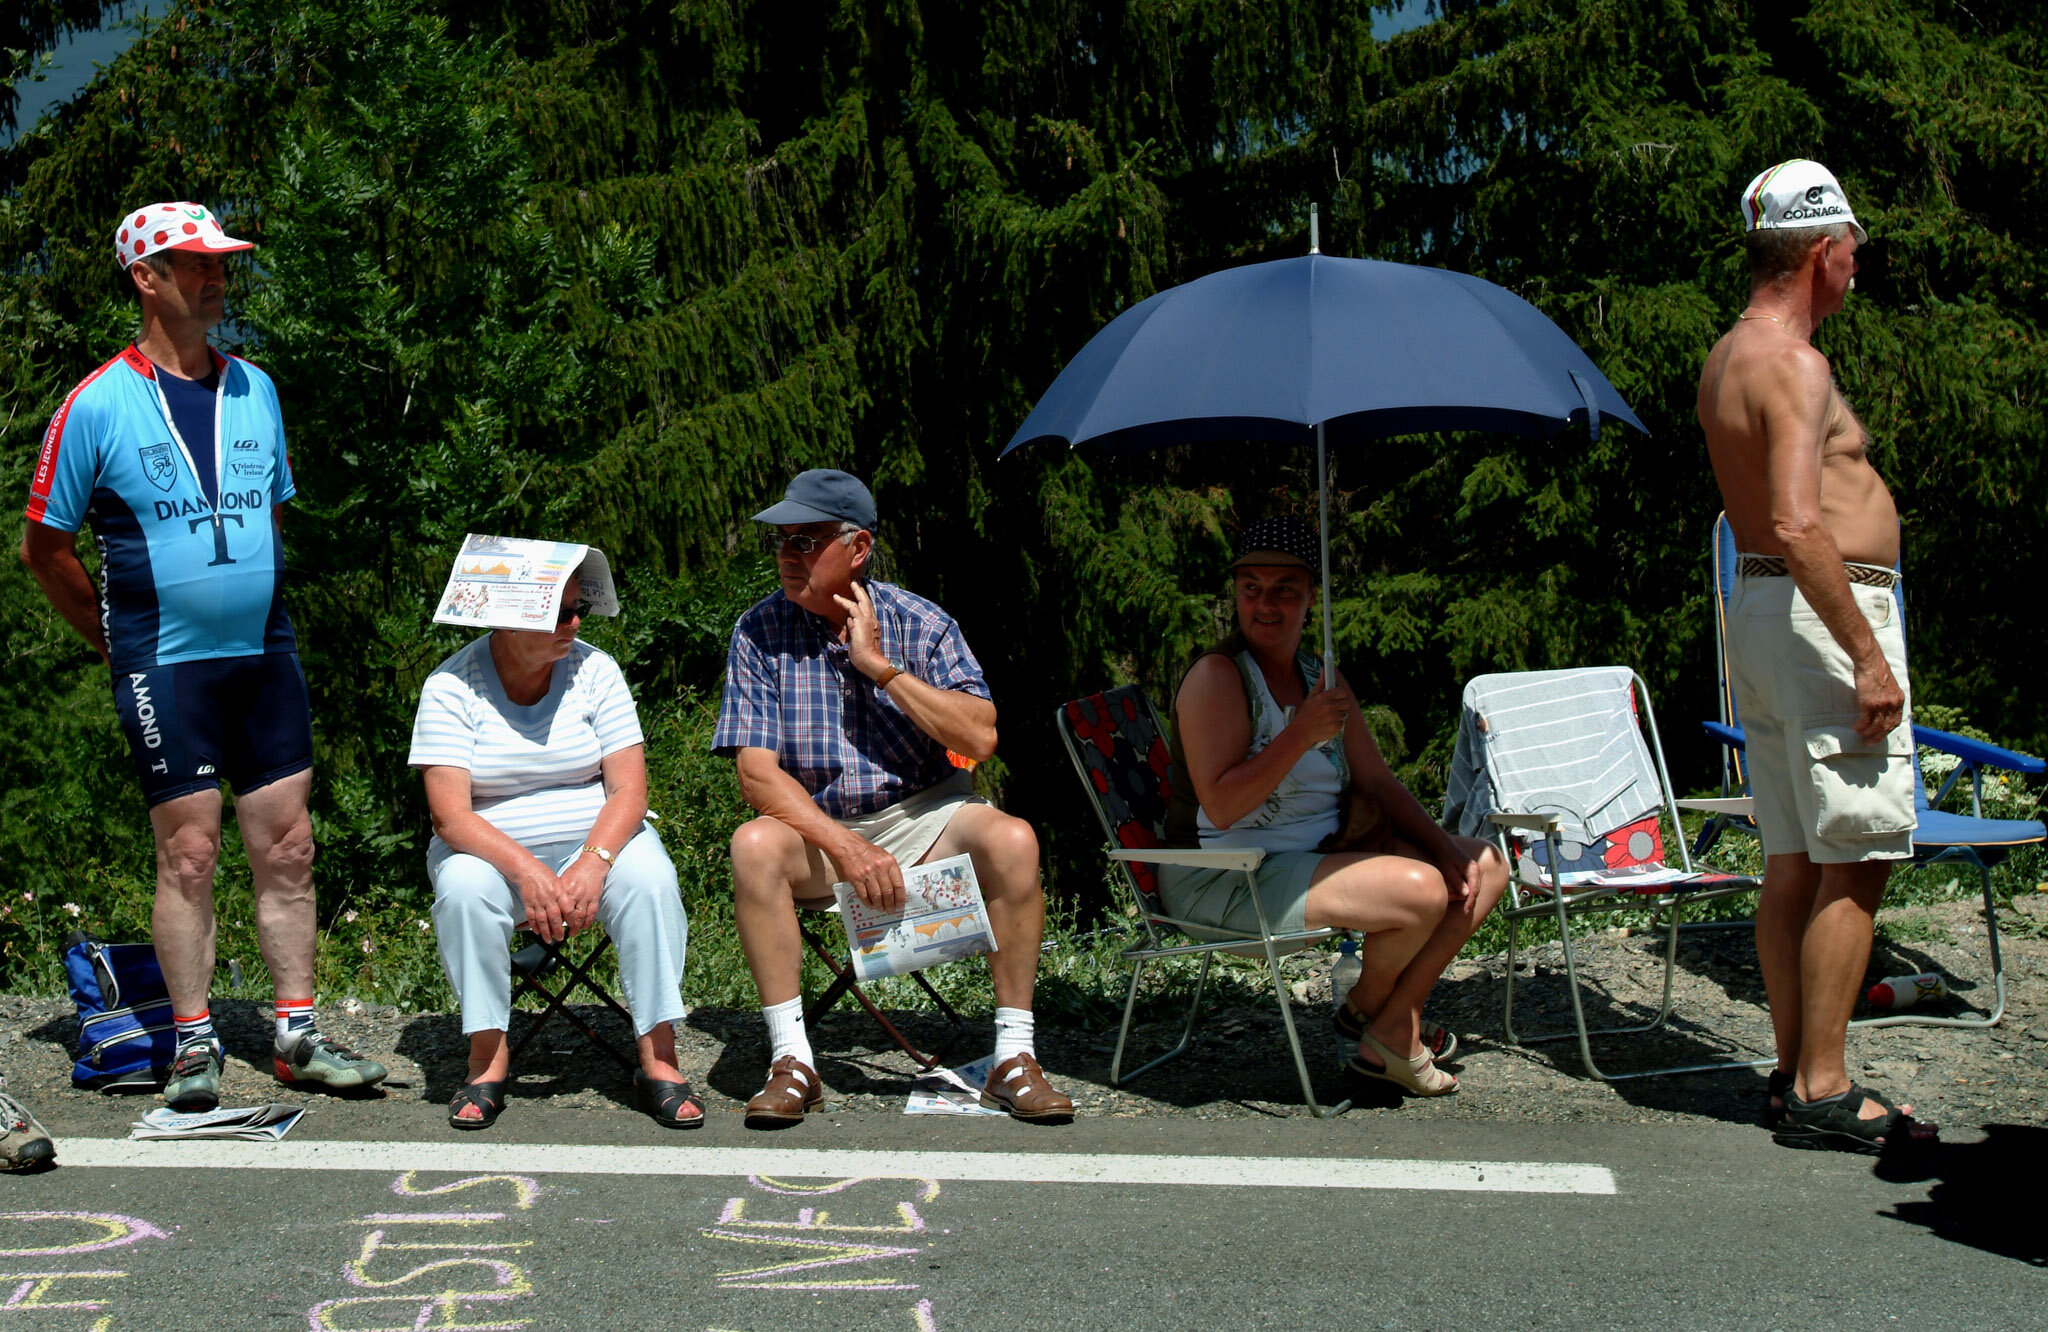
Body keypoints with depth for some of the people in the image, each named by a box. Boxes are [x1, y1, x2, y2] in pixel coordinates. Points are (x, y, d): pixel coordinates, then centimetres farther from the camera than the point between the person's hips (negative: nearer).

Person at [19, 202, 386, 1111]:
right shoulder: (97, 406, -5)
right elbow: (43, 548, 2)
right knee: (188, 855, 0)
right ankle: (194, 1045, 11)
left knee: (287, 848, 5)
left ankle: (298, 1034, 14)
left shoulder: (254, 389, 10)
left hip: (265, 655, 5)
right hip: (166, 665, -4)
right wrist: (118, 641, 4)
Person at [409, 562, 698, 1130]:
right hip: (492, 848, -1)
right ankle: (488, 1058, -20)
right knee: (463, 887, -33)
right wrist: (525, 870, -33)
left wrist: (593, 863, -27)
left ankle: (658, 1060, -24)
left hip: (597, 840, 1)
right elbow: (450, 814, -17)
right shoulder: (451, 686, -9)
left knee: (650, 880, -29)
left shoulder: (594, 670, -3)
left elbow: (629, 789, -8)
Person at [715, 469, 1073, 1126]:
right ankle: (792, 1062, -25)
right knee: (754, 845, -32)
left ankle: (1014, 1057, -18)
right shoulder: (760, 631, -3)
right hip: (814, 825, 0)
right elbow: (756, 770, -11)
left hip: (919, 813, 0)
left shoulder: (920, 623, -3)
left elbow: (980, 739, -13)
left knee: (1012, 840, -28)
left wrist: (882, 667, -18)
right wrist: (845, 847, -24)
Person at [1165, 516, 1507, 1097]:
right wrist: (1304, 734, -28)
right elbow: (1221, 808, -23)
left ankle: (1392, 1033, 1)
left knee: (1484, 866, 4)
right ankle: (1366, 1003, 7)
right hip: (1225, 882, -9)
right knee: (1419, 890, -26)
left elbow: (1378, 782, 13)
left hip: (1321, 855, 9)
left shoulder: (1322, 677, 12)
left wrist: (1446, 849, -1)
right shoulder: (1217, 675, -14)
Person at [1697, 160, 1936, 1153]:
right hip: (1823, 612, -10)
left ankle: (1794, 1072, 17)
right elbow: (1799, 527, -26)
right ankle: (1823, 1090, -5)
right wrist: (1867, 656, -25)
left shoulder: (1727, 357, 15)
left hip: (1758, 605, 10)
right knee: (1854, 864, -7)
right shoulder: (1792, 365, -16)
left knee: (1794, 862, 12)